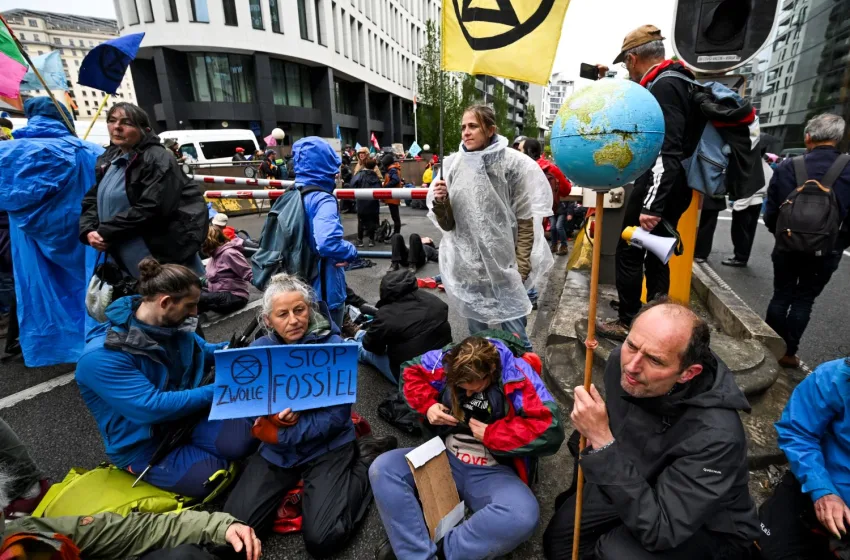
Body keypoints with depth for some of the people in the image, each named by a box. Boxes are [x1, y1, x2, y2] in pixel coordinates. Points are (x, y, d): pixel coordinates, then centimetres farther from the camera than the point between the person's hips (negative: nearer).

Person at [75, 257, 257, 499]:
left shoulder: (172, 324, -4)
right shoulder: (102, 356, -25)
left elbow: (202, 353, 14)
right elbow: (151, 408, -30)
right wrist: (214, 392, -24)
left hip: (185, 416, 5)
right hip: (144, 444, -5)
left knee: (243, 438, -21)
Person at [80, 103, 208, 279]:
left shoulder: (158, 160, -15)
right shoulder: (108, 160, 13)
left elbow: (150, 209, -23)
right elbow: (92, 200, 15)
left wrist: (105, 232, -17)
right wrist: (89, 231, -4)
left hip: (168, 250, -9)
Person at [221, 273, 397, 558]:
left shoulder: (333, 346, -16)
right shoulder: (258, 350, -2)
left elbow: (337, 417, -17)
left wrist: (280, 434, -19)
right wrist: (273, 415, -23)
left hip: (327, 447, -4)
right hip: (276, 451, 4)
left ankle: (366, 458, 6)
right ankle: (293, 483, 18)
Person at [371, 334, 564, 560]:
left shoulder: (518, 378, -15)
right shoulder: (448, 361, -5)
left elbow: (549, 431, -23)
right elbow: (411, 373, 9)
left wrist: (490, 434, -18)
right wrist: (427, 405, -9)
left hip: (493, 472, -3)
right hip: (444, 458, 3)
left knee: (522, 515, -35)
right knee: (383, 469, -17)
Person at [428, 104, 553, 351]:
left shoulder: (513, 164, -6)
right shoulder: (453, 165, 1)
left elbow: (526, 222, -4)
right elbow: (447, 224, 5)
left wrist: (520, 269, -6)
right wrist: (440, 202, -15)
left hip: (504, 268, -3)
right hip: (467, 268, 3)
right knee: (476, 334, 17)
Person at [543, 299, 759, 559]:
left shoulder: (716, 434, -38)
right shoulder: (622, 363, -20)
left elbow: (658, 532, -36)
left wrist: (601, 441, -42)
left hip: (709, 529, -4)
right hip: (637, 482, 5)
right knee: (558, 538, 4)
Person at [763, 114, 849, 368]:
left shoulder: (787, 167, -11)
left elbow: (770, 212, -3)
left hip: (787, 247, 0)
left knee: (781, 296, 14)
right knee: (804, 300, 11)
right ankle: (788, 352, 16)